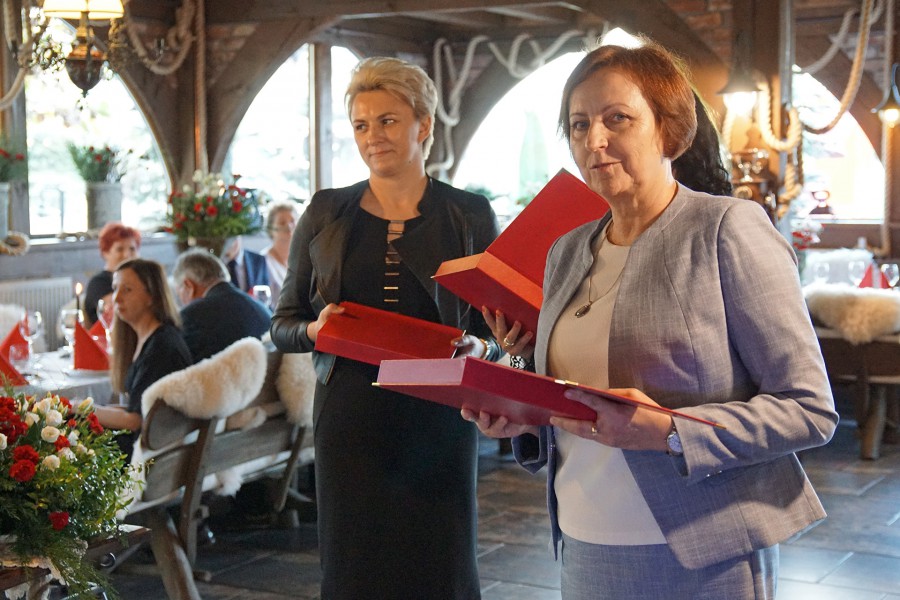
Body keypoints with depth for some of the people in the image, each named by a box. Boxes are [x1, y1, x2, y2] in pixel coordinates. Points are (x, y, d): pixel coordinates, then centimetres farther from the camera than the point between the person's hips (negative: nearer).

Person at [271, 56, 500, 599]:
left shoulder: (470, 216, 5)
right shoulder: (326, 214, 9)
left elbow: (499, 329, 9)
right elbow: (283, 325, 12)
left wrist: (477, 349, -13)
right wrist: (316, 330, -10)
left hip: (438, 420, -1)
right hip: (351, 419, 1)